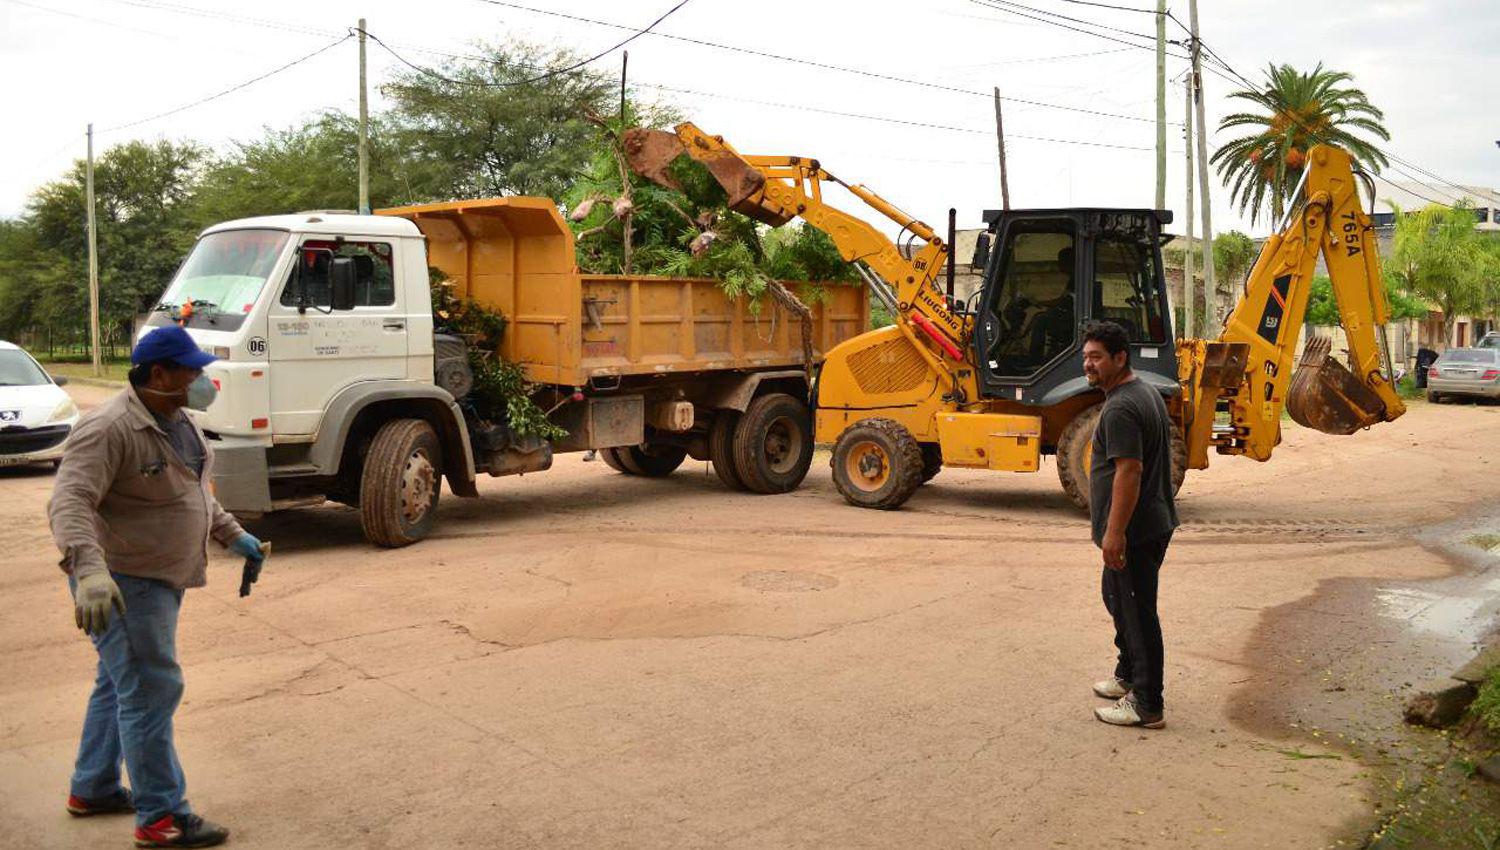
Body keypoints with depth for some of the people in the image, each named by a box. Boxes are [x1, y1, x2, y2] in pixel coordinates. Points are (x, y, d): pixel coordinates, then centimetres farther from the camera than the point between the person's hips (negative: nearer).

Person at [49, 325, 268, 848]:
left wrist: (231, 534, 22)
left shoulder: (179, 422, 8)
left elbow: (196, 491, 22)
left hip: (160, 578, 10)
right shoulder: (110, 429, -22)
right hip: (122, 583, -10)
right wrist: (89, 569, -44)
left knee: (120, 683, 21)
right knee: (150, 692, -6)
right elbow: (69, 502, -31)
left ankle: (92, 789, 38)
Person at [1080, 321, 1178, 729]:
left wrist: (1115, 532, -25)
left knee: (1137, 614, -3)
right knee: (1118, 598, 24)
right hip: (1154, 522, 11)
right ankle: (1128, 676, 38)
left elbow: (1129, 471, -27)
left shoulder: (1120, 409, -21)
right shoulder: (1147, 391, 13)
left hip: (1134, 531, -11)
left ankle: (1147, 705, 6)